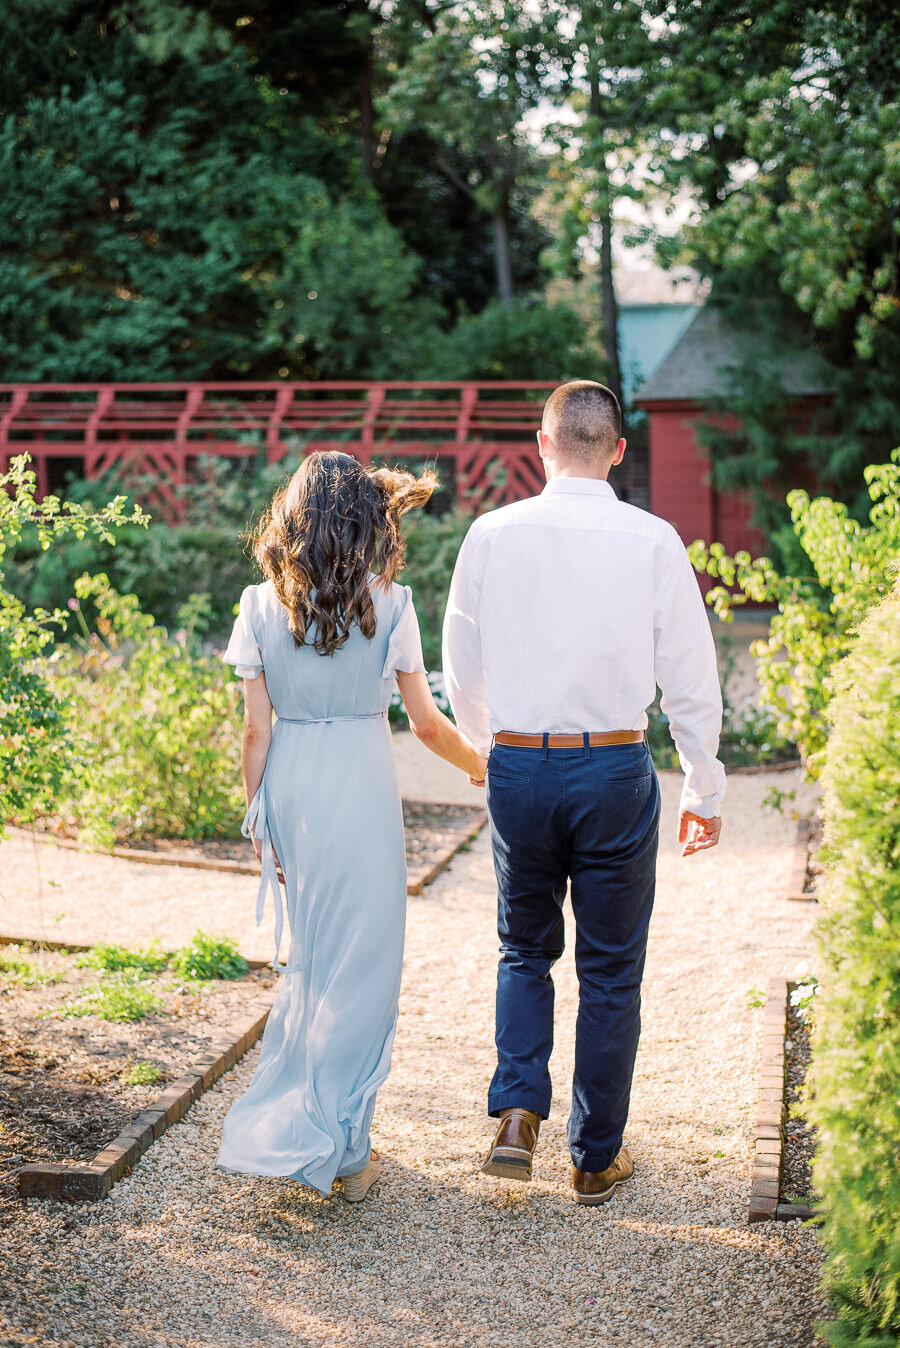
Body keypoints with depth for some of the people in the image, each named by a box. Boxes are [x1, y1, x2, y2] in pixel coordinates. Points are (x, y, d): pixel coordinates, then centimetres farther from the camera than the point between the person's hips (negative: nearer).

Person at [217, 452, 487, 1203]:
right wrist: (480, 766, 14)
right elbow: (425, 722, -3)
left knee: (311, 954, 20)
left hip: (289, 782, 4)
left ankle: (277, 1120, 30)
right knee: (359, 963, 7)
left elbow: (255, 728, 1)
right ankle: (336, 1145, 14)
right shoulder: (387, 605, -7)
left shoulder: (261, 605, 1)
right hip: (359, 781, -4)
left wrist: (259, 820, 9)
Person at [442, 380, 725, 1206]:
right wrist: (705, 789, 9)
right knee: (611, 969, 12)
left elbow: (463, 671, 7)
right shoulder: (654, 542, -7)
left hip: (518, 766, 1)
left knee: (525, 949, 21)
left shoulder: (492, 535, -3)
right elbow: (691, 679, -2)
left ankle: (518, 1114, 5)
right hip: (615, 771, -1)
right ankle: (597, 1158, 22)